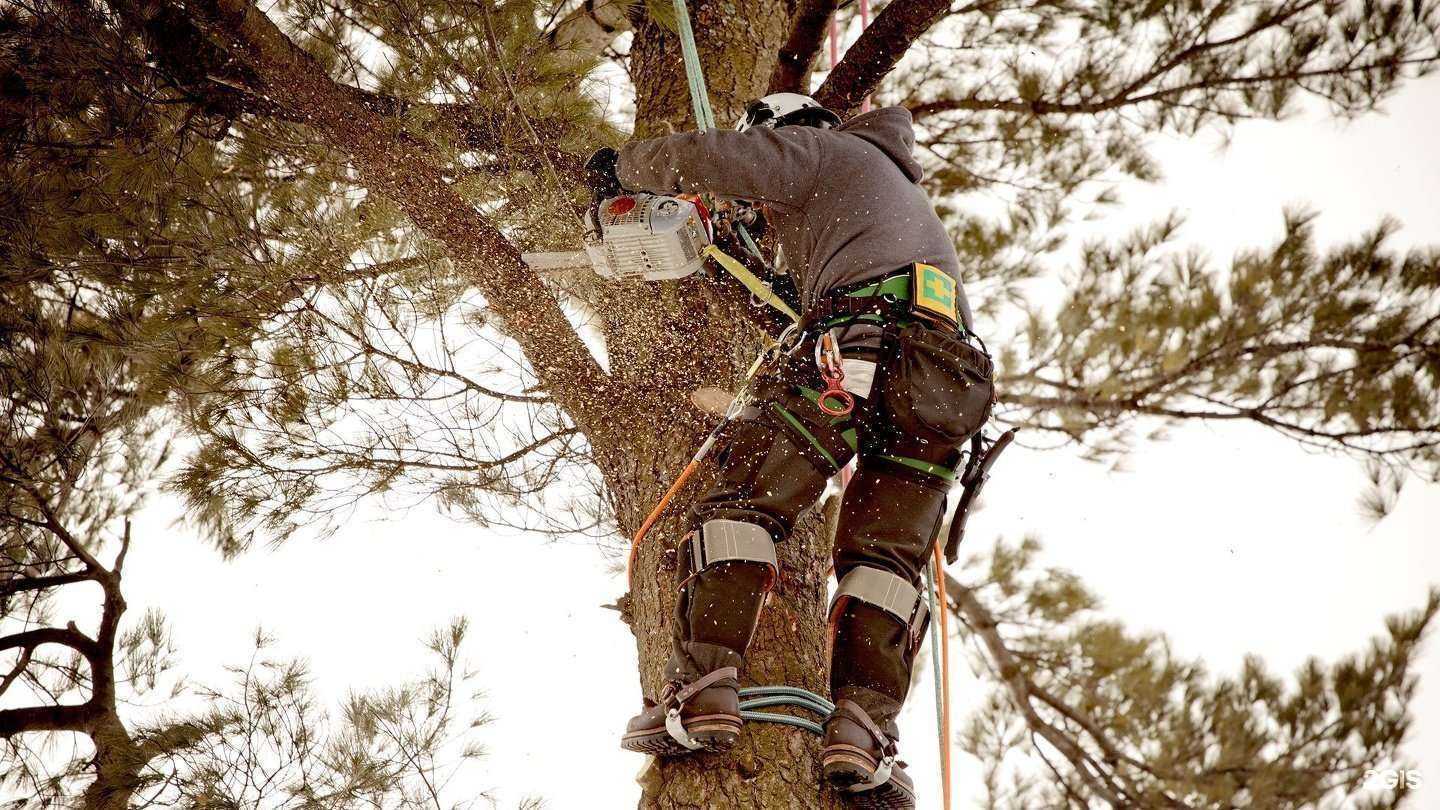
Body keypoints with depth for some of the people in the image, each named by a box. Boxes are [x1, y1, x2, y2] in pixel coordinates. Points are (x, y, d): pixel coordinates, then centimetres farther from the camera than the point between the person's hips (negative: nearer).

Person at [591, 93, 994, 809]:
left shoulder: (817, 149, 20)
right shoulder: (906, 192, 44)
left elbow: (704, 158, 8)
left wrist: (623, 165, 25)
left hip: (861, 338, -7)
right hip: (951, 369, 7)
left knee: (744, 500, -6)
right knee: (886, 556, 5)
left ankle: (700, 689, -20)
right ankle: (864, 730, -12)